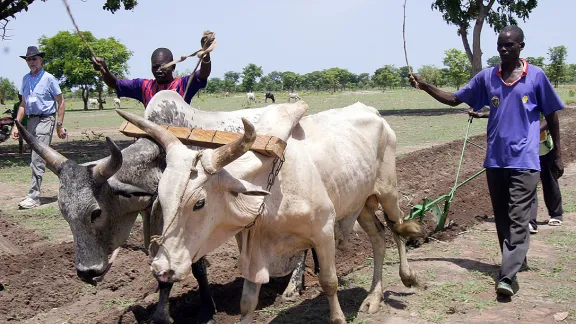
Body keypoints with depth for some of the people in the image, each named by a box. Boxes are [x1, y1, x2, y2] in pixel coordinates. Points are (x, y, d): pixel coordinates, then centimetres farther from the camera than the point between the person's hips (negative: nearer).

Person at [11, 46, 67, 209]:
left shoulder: (49, 79, -5)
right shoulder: (25, 79, 13)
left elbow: (61, 102, -2)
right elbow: (23, 104, 18)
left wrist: (60, 125, -7)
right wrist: (16, 125, 12)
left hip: (45, 120, -6)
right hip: (31, 121, 6)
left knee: (38, 160, -12)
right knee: (36, 159, 11)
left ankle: (33, 196, -12)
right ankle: (35, 194, 18)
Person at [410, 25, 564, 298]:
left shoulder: (536, 76, -2)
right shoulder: (486, 77, 5)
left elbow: (551, 116, 4)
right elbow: (454, 99, 11)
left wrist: (557, 156, 4)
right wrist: (425, 87, -3)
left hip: (524, 161, -4)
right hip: (495, 160, 4)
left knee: (518, 219, -11)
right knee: (501, 218, 12)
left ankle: (507, 277, -15)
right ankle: (515, 261, 30)